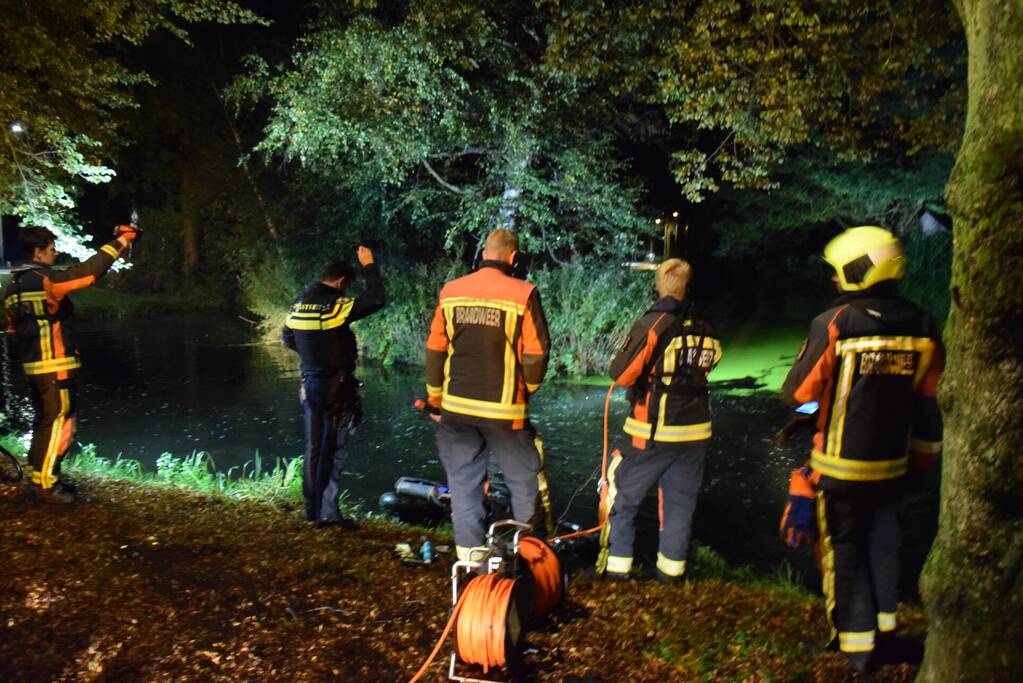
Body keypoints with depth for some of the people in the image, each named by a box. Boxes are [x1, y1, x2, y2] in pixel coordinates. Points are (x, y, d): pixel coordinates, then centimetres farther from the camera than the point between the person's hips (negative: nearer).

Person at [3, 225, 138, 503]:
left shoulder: (14, 286, 12)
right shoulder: (45, 281, -16)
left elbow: (14, 327, 17)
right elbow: (87, 271, -21)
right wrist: (120, 241, -16)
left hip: (33, 365, 9)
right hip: (54, 367, -9)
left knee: (46, 421, 19)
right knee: (58, 423, -2)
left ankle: (43, 476, 28)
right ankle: (45, 485, 4)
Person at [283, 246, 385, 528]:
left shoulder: (298, 305, 5)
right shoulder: (336, 306, -18)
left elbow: (288, 338, 17)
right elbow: (376, 299, -20)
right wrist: (369, 266, -9)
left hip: (310, 385, 7)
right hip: (337, 387, -7)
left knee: (313, 447, 16)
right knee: (334, 451, 1)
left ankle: (312, 509, 25)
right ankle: (327, 513, 2)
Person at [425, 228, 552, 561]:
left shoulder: (450, 291, 2)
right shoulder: (523, 293, -9)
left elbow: (434, 349, 6)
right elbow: (536, 353, -8)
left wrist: (435, 397, 17)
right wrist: (528, 388, 11)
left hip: (456, 408, 3)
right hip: (504, 409, -3)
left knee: (463, 481, 13)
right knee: (524, 481, 12)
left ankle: (468, 554, 18)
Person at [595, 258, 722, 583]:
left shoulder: (653, 323, -14)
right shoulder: (704, 328, 4)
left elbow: (621, 374, -14)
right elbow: (709, 364, 14)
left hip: (654, 431, -5)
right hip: (696, 430, 5)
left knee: (622, 495, 7)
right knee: (680, 500, 15)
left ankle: (615, 567, 10)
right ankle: (672, 568, 23)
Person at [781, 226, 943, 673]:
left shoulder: (835, 324, -18)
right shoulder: (922, 328, -2)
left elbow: (797, 393, -11)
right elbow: (931, 406, 6)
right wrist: (923, 459, 16)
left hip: (840, 466, -5)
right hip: (891, 465, 5)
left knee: (844, 550, 9)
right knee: (882, 543, 22)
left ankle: (855, 642, 17)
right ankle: (883, 620, 36)